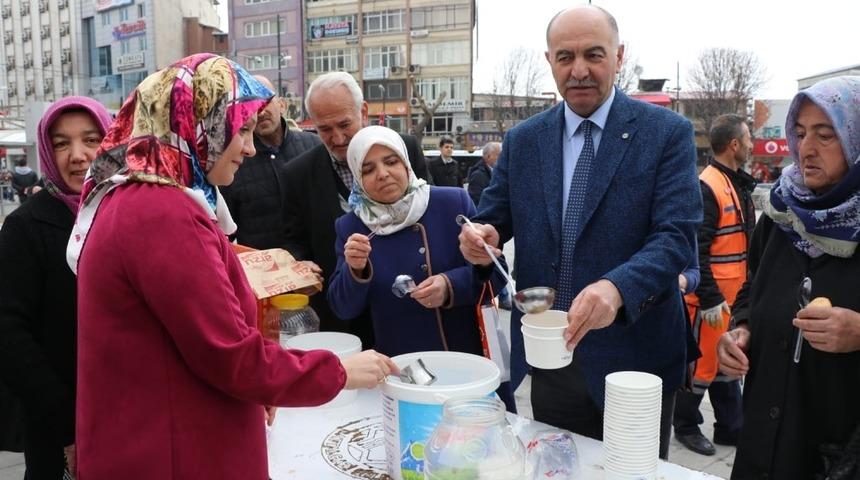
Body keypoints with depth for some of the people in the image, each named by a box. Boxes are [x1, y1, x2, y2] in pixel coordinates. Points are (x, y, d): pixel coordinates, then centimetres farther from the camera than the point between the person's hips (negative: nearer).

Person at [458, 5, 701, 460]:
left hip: (633, 355, -3)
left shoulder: (667, 132, -6)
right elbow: (493, 216, 8)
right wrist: (482, 236, -17)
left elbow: (676, 236, -15)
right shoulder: (522, 139, 5)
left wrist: (615, 289, -34)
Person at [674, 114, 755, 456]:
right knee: (703, 363, 3)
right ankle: (685, 426, 22)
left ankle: (731, 427, 32)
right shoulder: (707, 188, -18)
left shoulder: (739, 185, 13)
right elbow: (695, 251, -23)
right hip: (712, 299, -9)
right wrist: (709, 300, -22)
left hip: (736, 296, 9)